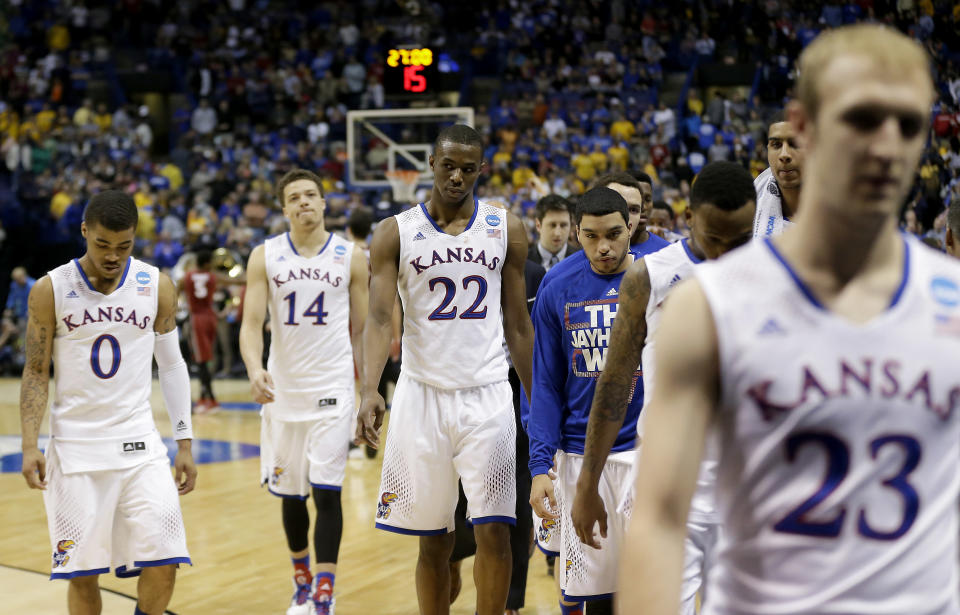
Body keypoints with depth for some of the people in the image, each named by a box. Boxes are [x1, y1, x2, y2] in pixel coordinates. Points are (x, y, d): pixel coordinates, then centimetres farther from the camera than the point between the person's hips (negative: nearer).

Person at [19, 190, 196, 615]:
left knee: (162, 564, -7)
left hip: (139, 444, 1)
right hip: (74, 447, -1)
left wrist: (185, 443, 6)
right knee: (82, 573, 3)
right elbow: (36, 373, 0)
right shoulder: (50, 290, -5)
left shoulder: (157, 287, 0)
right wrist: (30, 447, -10)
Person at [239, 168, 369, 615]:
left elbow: (360, 331, 6)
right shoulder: (265, 256, 1)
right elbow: (252, 322, -6)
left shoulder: (351, 258, 1)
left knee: (326, 491, -9)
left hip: (332, 390, -2)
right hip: (283, 389, 2)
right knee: (291, 494, 12)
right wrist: (254, 369, -25)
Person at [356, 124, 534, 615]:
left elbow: (517, 324, 10)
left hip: (488, 395, 0)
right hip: (422, 394, 0)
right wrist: (369, 390, -24)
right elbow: (379, 318, -8)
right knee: (433, 539, 7)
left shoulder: (506, 229, 6)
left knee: (494, 531, -6)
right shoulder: (396, 233, 1)